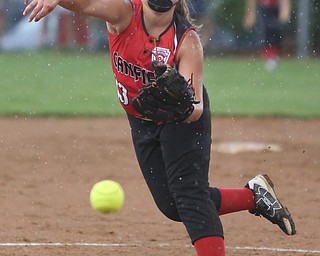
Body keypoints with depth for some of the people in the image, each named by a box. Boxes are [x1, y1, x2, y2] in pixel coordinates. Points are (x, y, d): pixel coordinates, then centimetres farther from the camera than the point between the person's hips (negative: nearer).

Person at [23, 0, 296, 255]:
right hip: (142, 123, 5)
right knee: (172, 205, 8)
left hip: (184, 121, -5)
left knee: (189, 194, -21)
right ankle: (255, 195, 25)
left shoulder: (188, 40, -27)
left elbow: (195, 107, -33)